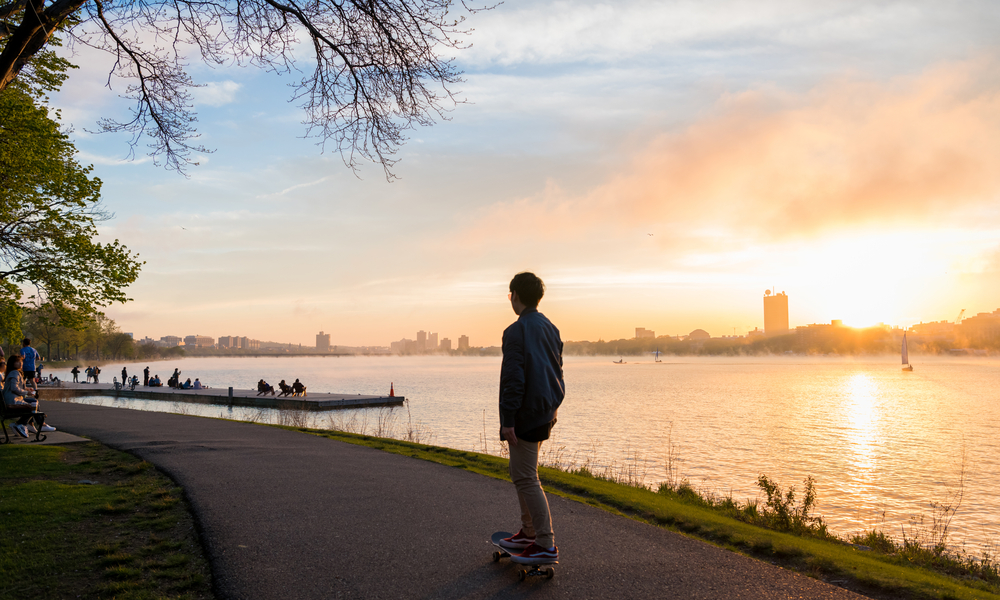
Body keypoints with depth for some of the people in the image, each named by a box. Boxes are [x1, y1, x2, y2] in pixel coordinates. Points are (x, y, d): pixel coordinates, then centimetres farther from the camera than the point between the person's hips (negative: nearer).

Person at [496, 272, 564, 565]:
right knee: (523, 475, 19)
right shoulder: (551, 329, 12)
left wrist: (508, 420, -18)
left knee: (526, 479, -5)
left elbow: (513, 379, -21)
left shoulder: (516, 331, -16)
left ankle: (546, 545, -3)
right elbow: (557, 372, 18)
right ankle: (529, 532, 26)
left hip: (525, 416, -9)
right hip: (545, 413, 9)